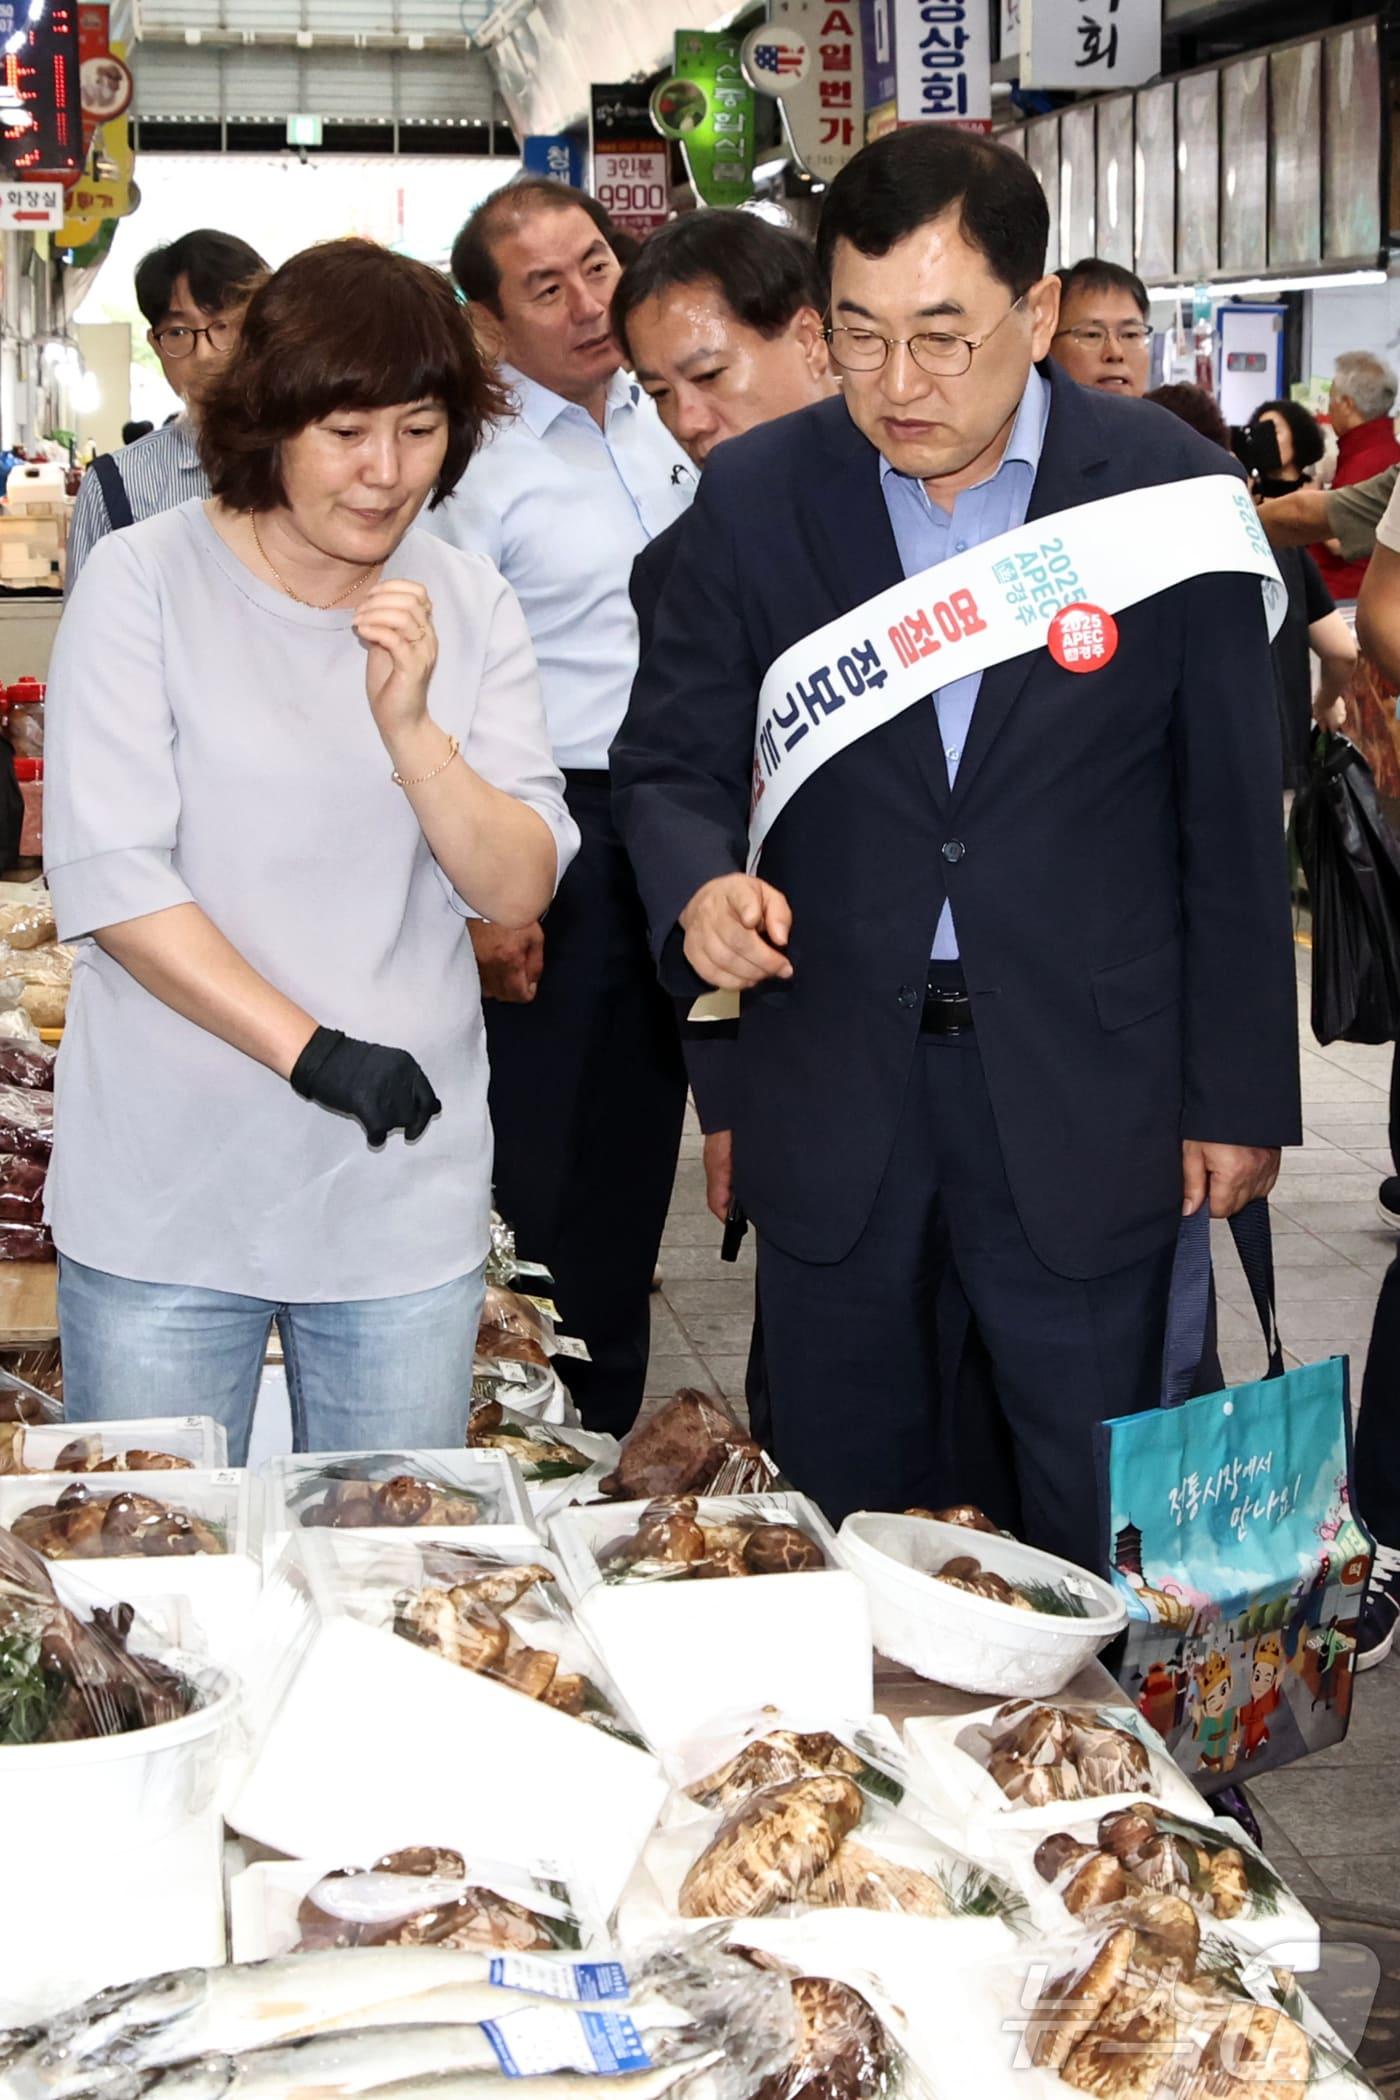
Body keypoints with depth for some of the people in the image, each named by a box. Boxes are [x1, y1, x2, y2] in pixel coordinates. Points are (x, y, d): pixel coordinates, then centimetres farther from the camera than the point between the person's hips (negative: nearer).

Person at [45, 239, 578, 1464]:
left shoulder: (469, 606, 6)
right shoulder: (146, 582, -5)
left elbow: (520, 891, -1)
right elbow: (107, 878, -12)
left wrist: (412, 727, -17)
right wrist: (310, 1049, -17)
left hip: (406, 1198, 3)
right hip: (167, 1213, -3)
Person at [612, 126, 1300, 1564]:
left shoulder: (1168, 489, -5)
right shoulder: (757, 494, -1)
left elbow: (1231, 820, 0)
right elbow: (670, 755, 5)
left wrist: (1238, 1094, 1)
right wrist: (698, 886, -18)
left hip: (1083, 1098, -1)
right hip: (831, 1092, 2)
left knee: (1100, 1531, 7)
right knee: (843, 1503, 14)